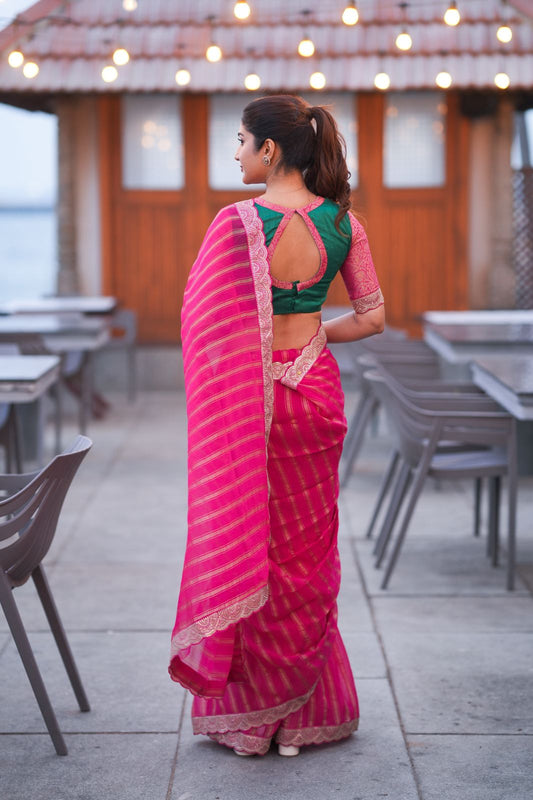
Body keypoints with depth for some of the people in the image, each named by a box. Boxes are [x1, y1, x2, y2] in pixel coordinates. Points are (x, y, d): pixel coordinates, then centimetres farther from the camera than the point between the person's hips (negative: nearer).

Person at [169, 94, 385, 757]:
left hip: (248, 397, -4)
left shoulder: (236, 223, -15)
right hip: (315, 390, 4)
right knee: (306, 548, 14)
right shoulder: (341, 220, -2)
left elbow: (199, 313, -10)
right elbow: (373, 317, 1)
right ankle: (306, 709, 24)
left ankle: (245, 711, 18)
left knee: (242, 539, 9)